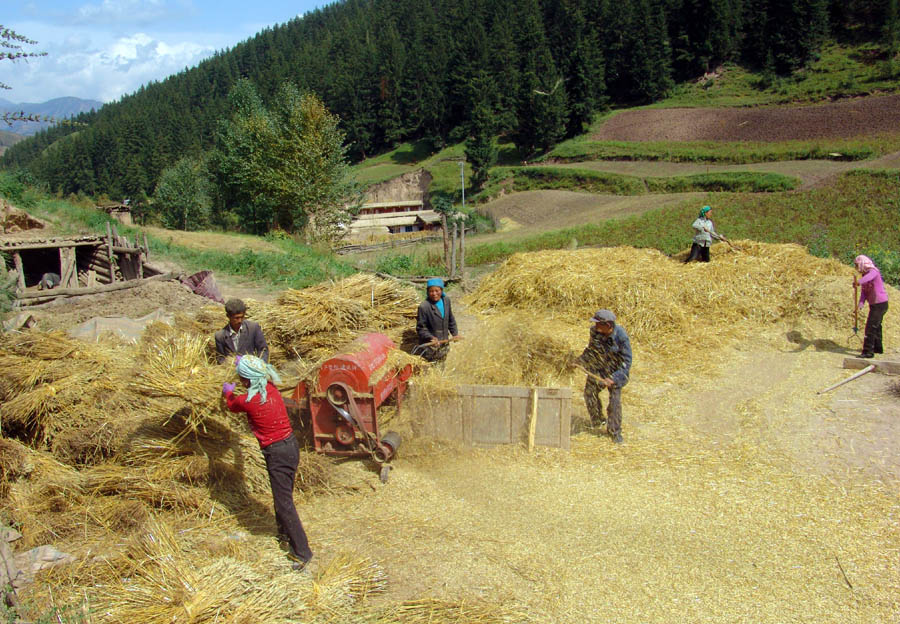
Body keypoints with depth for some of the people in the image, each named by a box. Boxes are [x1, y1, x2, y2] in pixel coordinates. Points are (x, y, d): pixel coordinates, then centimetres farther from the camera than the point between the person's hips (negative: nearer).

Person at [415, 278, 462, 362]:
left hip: (444, 343, 6)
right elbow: (420, 328, -16)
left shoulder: (446, 300, -3)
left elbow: (450, 319, 12)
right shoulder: (424, 307, -21)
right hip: (430, 345, -6)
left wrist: (455, 333, 7)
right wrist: (431, 337, -29)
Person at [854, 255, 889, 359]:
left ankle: (868, 352, -14)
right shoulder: (865, 274, 10)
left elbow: (868, 278, -42)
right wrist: (860, 304, -14)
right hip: (874, 304, 10)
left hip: (880, 304, -10)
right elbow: (864, 291, 0)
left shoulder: (873, 271, -16)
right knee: (876, 326, 23)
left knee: (871, 327, -13)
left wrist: (858, 282, -61)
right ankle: (878, 347, 40)